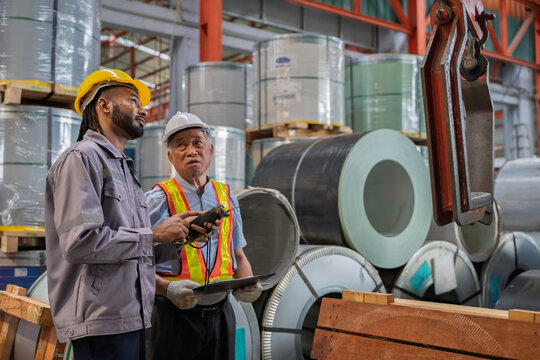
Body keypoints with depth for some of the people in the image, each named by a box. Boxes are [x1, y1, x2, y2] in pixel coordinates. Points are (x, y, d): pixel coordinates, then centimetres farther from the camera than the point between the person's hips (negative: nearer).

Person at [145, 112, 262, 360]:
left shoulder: (227, 198, 11)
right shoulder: (158, 200, -4)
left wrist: (247, 284, -1)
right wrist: (167, 288, -23)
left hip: (220, 314, 4)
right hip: (174, 316, -4)